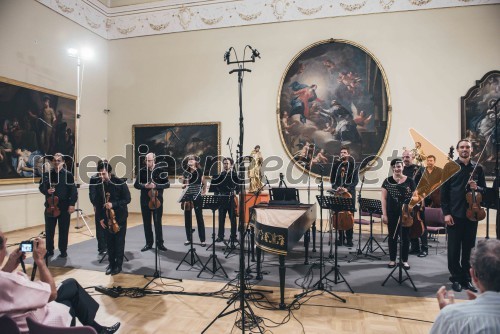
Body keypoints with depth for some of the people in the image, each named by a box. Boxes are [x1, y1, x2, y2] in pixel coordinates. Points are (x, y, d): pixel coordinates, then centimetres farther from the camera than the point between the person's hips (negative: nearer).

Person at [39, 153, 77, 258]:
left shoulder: (68, 175, -4)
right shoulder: (47, 174, 5)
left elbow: (73, 190, -6)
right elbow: (41, 187, 8)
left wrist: (72, 204, -13)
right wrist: (46, 191, -15)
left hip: (64, 207, -2)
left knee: (64, 230, 6)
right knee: (49, 229, 9)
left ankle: (63, 251, 18)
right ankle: (49, 250, 24)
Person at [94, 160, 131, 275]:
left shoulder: (120, 183, -13)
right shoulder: (99, 185, 1)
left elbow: (127, 199, -12)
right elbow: (97, 202, 6)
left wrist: (113, 204, -25)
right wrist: (100, 218, 1)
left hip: (120, 217, -4)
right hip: (106, 218, 4)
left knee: (119, 242, 3)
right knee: (109, 242, 10)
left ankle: (118, 265, 14)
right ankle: (111, 264, 23)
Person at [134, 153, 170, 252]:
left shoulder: (161, 170, -4)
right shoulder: (142, 171, 3)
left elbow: (167, 184, -7)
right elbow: (136, 184, 4)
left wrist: (155, 185, -21)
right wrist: (144, 186, -17)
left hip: (157, 200, -2)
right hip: (145, 200, 3)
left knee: (158, 222, 1)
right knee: (146, 223, 9)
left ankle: (160, 243, 14)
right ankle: (149, 243, 21)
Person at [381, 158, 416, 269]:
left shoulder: (410, 181, 1)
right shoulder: (387, 181, 1)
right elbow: (384, 198, 1)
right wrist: (384, 214, -4)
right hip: (392, 214, 0)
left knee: (405, 237, 7)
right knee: (392, 236, 9)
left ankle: (404, 260, 21)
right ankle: (392, 259, 21)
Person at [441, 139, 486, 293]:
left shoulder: (478, 168, 7)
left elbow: (484, 189, 13)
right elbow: (444, 191, -3)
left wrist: (477, 188, -11)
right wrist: (446, 213, -9)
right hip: (454, 214, -2)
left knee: (468, 248, 10)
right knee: (454, 249, 4)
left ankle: (466, 279, 22)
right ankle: (456, 279, 17)